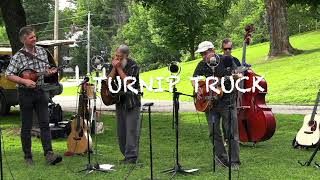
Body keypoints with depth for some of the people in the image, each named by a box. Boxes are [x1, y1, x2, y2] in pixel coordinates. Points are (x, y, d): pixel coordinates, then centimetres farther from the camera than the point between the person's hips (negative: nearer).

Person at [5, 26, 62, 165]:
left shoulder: (42, 51, 6)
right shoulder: (18, 57, -10)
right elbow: (9, 75, -11)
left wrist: (49, 72, -6)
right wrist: (25, 81, -21)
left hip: (40, 91, 4)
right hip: (25, 93, -4)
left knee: (45, 124, -2)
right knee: (26, 127, 4)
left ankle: (49, 154, -5)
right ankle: (28, 156, 12)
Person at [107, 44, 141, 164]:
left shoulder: (133, 65, -9)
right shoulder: (114, 65, 7)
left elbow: (128, 82, -20)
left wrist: (119, 68, -18)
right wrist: (114, 68, -12)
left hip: (132, 102, -6)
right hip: (119, 101, 6)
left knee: (132, 129, -8)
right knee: (121, 130, 8)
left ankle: (131, 157, -6)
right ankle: (126, 154, 17)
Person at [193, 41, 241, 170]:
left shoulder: (226, 60, -6)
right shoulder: (202, 65, 5)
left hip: (227, 100, -4)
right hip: (209, 102, 4)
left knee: (232, 132, -3)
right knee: (214, 132, 5)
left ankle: (235, 162, 3)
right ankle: (222, 158, 17)